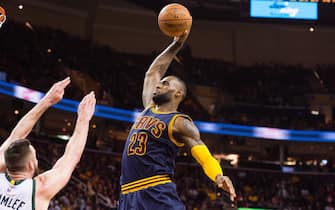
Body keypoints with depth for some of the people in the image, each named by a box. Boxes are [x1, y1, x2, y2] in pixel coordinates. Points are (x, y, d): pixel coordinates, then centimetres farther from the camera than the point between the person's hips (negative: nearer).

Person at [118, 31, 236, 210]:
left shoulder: (179, 123, -1)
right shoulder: (149, 109, 20)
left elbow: (203, 154, -12)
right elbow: (153, 72, 31)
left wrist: (218, 176, -32)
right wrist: (176, 45, 30)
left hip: (159, 195, -7)